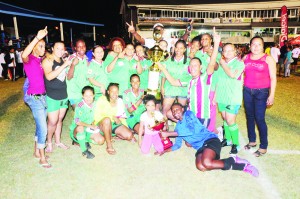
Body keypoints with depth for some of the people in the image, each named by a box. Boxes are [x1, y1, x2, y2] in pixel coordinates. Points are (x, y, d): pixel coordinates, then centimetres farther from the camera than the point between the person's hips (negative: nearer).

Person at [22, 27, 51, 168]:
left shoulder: (40, 60, 10)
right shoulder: (29, 59, -12)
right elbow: (24, 55, -37)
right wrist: (37, 38, -43)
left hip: (42, 96, 8)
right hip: (34, 98, -8)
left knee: (40, 126, 16)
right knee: (43, 128, -9)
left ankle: (37, 151, 32)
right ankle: (42, 158, 3)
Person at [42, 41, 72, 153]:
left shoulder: (63, 60, 10)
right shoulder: (47, 60, -10)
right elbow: (49, 76, -27)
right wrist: (64, 65, -27)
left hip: (64, 95, 6)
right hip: (52, 96, -6)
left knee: (60, 120, 15)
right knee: (52, 122, -3)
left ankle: (58, 141, 28)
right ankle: (49, 142, 19)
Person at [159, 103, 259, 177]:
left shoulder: (188, 114, -1)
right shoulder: (178, 127, 21)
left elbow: (191, 130, -17)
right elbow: (177, 145, 26)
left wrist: (168, 133, -17)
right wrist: (165, 151, 12)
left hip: (210, 140, -6)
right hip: (200, 147, 6)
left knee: (206, 163, -36)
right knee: (200, 166, -28)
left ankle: (233, 160, -8)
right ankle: (242, 166, -17)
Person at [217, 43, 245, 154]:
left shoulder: (239, 63, -6)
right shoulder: (221, 63, 10)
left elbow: (232, 75, -25)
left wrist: (223, 63, -12)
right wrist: (215, 95, 16)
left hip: (233, 97, -5)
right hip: (221, 96, 5)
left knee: (230, 121, -8)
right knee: (225, 119, 13)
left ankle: (236, 144, 6)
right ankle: (227, 139, 29)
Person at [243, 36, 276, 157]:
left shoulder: (268, 59, -3)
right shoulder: (245, 58, 7)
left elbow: (273, 78, -3)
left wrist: (272, 95, -8)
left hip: (262, 92, -4)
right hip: (247, 91, 4)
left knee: (259, 118, -6)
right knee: (249, 117, 11)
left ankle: (263, 147, 6)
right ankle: (252, 141, 25)